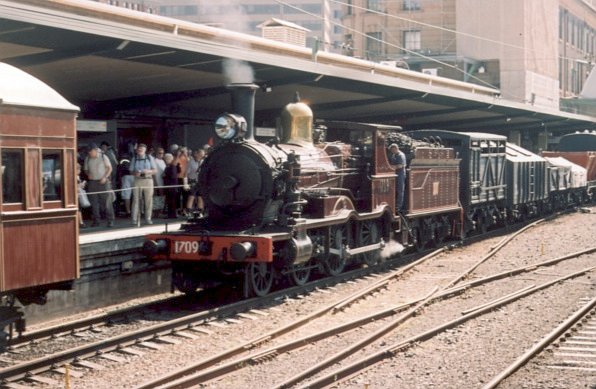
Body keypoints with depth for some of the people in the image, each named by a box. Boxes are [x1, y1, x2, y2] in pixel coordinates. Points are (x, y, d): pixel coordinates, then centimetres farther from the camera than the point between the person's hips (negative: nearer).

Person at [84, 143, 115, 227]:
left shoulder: (103, 157, -2)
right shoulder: (87, 159, 7)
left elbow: (109, 168, 0)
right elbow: (86, 169, 18)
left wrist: (105, 177, -12)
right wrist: (88, 174, -4)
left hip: (103, 182, -3)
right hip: (92, 182, 3)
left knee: (107, 201, -5)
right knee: (94, 202, 2)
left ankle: (110, 220, -2)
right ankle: (96, 220, 10)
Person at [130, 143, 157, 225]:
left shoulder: (149, 158, 7)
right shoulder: (134, 159, 8)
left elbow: (155, 170, 7)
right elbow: (131, 171, 10)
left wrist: (149, 171, -13)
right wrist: (135, 173, -12)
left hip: (148, 180, 1)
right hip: (137, 181, -1)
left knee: (149, 200, 2)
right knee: (136, 200, -6)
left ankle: (148, 218, 10)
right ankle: (135, 219, -6)